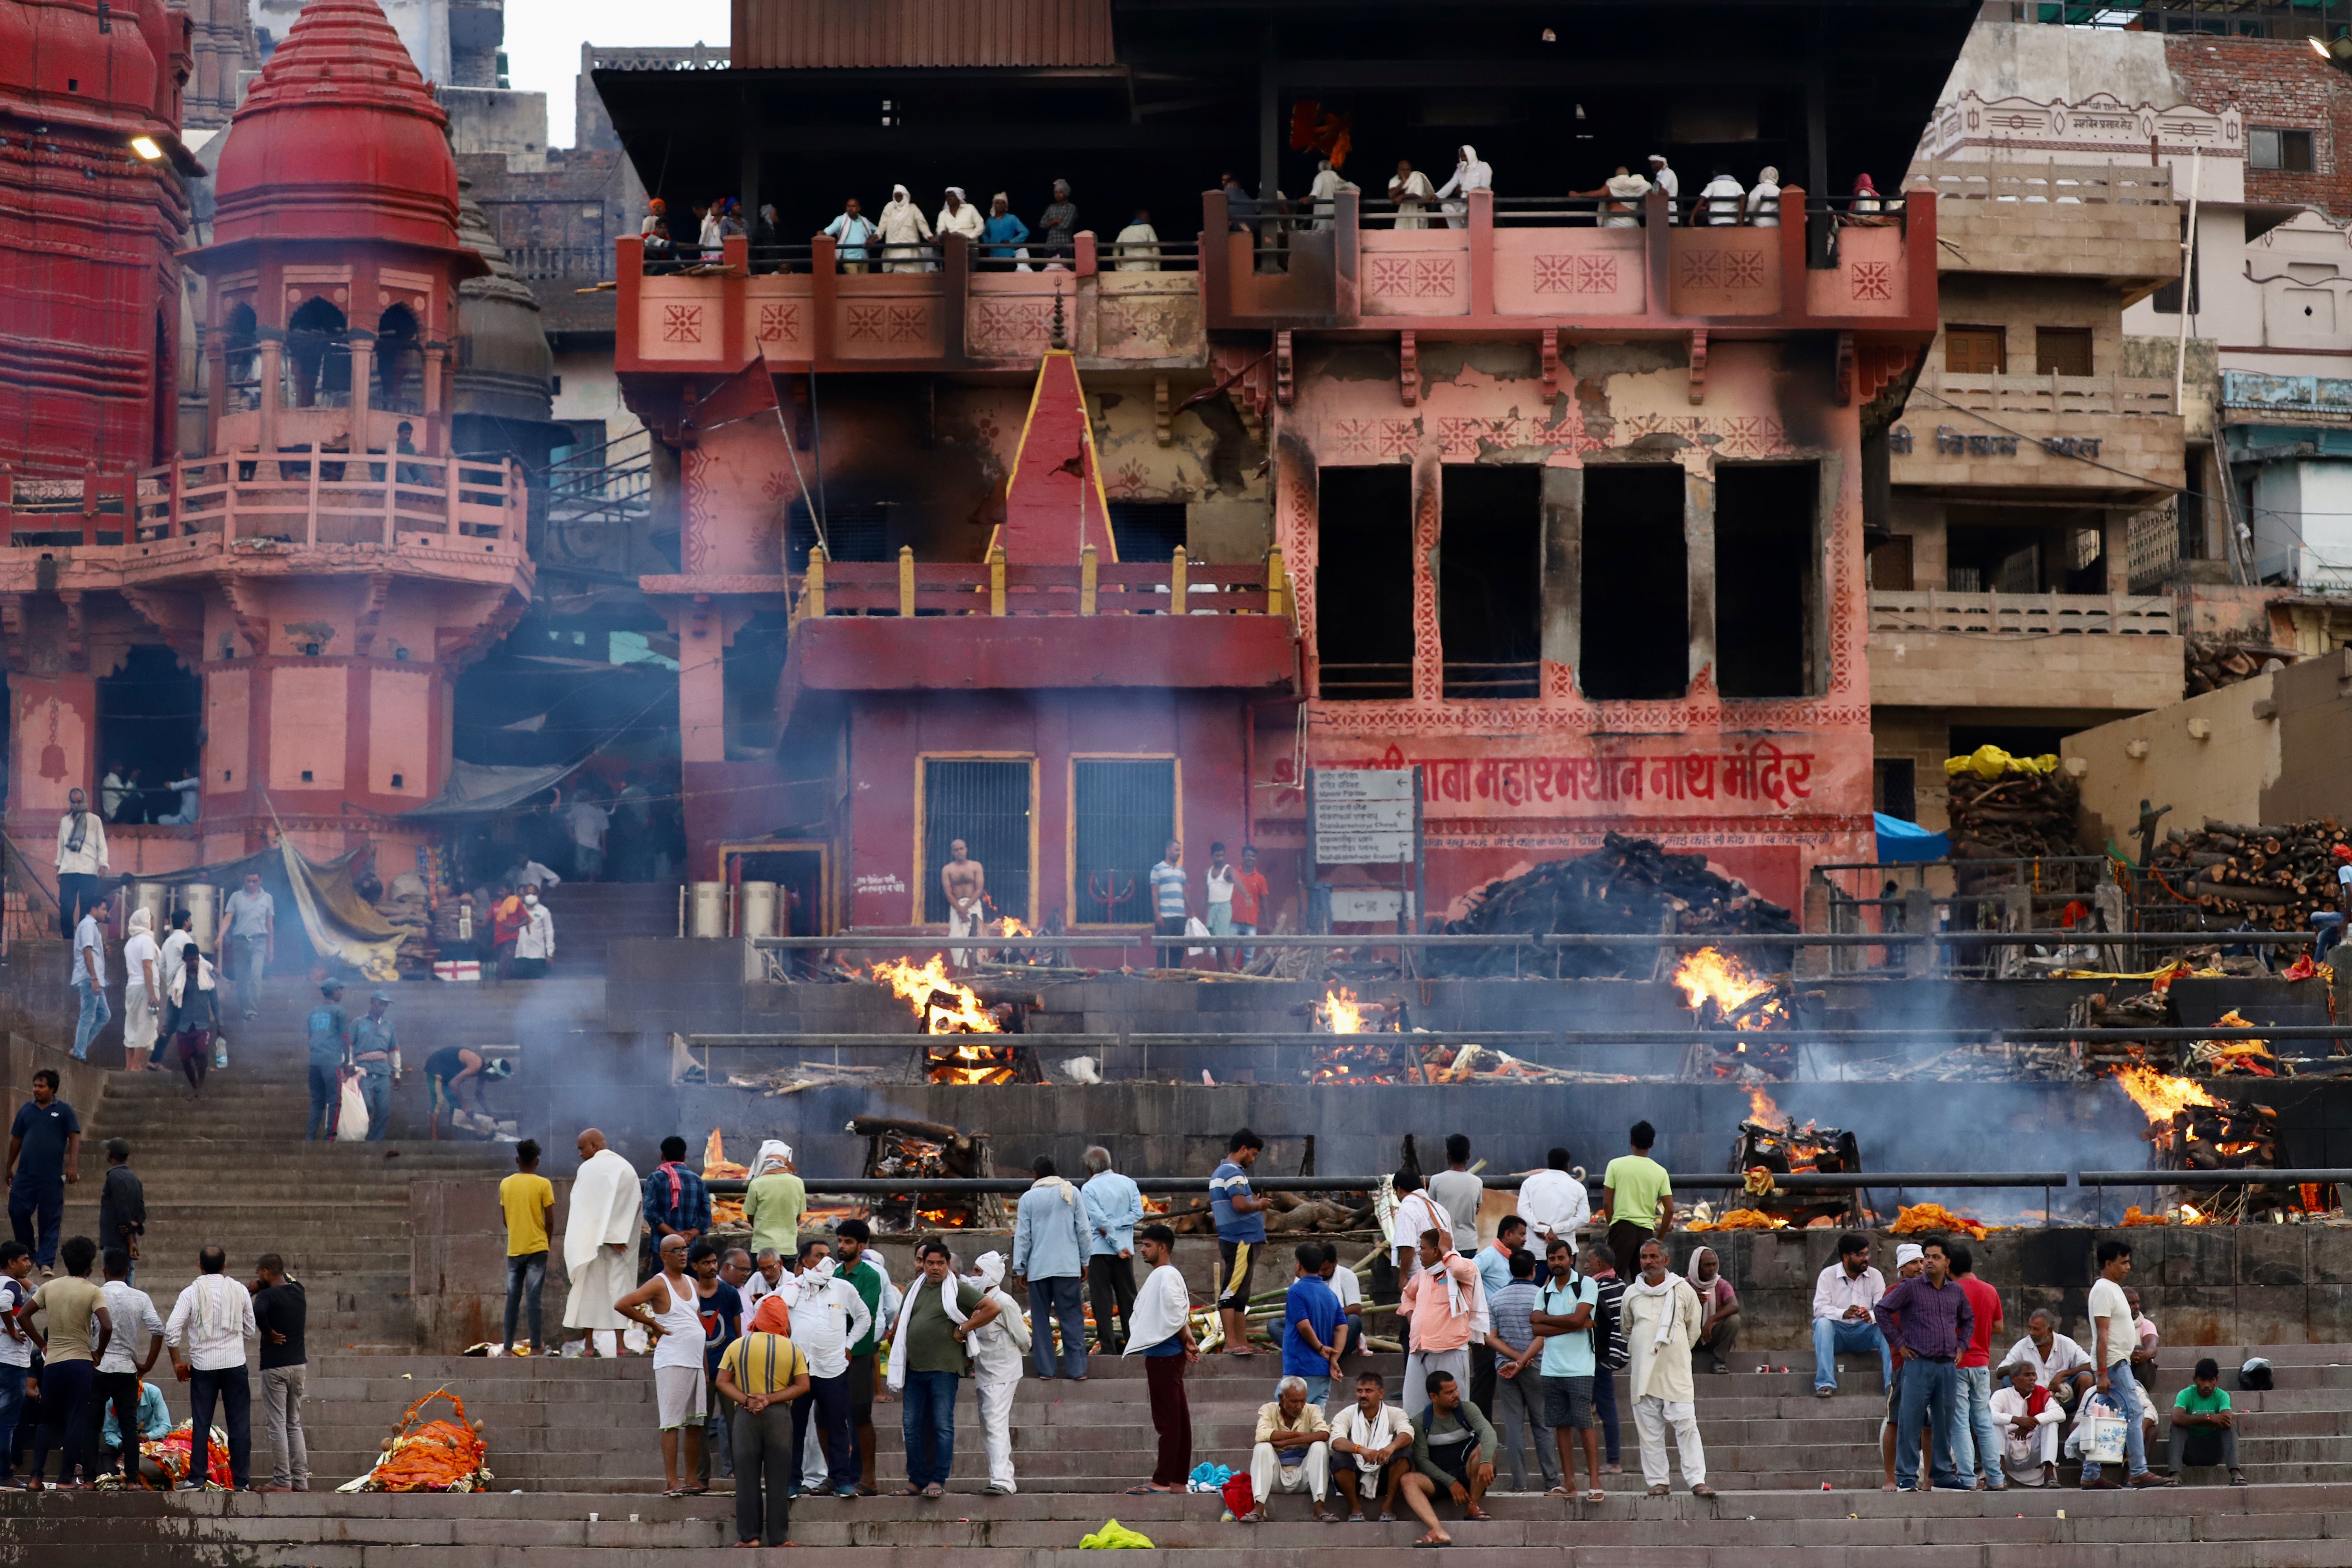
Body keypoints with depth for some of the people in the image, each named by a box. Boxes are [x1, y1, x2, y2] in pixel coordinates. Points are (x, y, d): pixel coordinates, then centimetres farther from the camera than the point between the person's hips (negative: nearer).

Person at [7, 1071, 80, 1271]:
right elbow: (16, 1140, 16)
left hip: (52, 1177, -3)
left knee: (49, 1220, -1)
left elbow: (74, 1139, -3)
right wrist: (9, 1168, 18)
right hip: (25, 1175, 3)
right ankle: (28, 1253, 18)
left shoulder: (64, 1111, 2)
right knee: (17, 1212, -1)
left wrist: (73, 1166, -15)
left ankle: (45, 1262, 2)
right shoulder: (26, 1109, 11)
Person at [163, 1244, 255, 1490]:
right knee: (239, 1424, 4)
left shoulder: (192, 1292, -3)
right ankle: (241, 1481, 4)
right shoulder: (240, 1291, 1)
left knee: (201, 1424, 7)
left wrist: (177, 1361, 3)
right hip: (235, 1363, 0)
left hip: (203, 1364, 0)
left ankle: (197, 1478, 6)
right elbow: (252, 1331, 7)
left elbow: (171, 1329, -9)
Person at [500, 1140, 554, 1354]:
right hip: (537, 1248, -3)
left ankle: (508, 1347, 6)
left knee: (513, 1299, 7)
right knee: (534, 1298, -4)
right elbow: (550, 1219, -4)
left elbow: (505, 1218, 11)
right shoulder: (543, 1184, -6)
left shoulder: (505, 1184, 5)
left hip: (514, 1249, 3)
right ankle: (536, 1346, -5)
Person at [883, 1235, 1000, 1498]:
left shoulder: (959, 1289, -2)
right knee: (912, 1426, 6)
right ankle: (916, 1480, 14)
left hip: (944, 1368, -6)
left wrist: (964, 1329, -9)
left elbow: (992, 1309, -9)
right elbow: (900, 1324, 25)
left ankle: (938, 1481, -4)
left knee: (942, 1425, -5)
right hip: (914, 1368, 6)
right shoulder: (913, 1290, 16)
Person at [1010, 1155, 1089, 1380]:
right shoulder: (1071, 1193, 3)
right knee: (1072, 1319, 1)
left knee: (1041, 1319, 8)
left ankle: (1046, 1368, 6)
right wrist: (1084, 1262, 12)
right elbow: (1083, 1230, 4)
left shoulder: (1029, 1198, 2)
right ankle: (1077, 1369, -4)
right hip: (1068, 1266, 0)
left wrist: (1020, 1267, 8)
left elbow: (1022, 1235, 2)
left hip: (1038, 1268, 0)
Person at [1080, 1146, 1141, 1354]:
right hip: (1126, 1248, 4)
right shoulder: (1128, 1183, 4)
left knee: (1102, 1300, 1)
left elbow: (1100, 1220, -14)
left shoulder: (1088, 1189, -9)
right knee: (1128, 1298, 12)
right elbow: (1138, 1213, -3)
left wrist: (1118, 1246, -9)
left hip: (1099, 1250, -4)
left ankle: (1108, 1348, -2)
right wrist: (1116, 1225, -7)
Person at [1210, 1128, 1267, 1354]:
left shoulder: (1219, 1173, 21)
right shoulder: (1234, 1173, -12)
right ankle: (1231, 1343, -16)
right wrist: (1259, 1206, -5)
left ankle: (1242, 1343, 13)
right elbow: (1240, 1205, -24)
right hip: (1241, 1240, -11)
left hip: (1232, 1240, 11)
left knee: (1239, 1294, 11)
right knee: (1232, 1291, -12)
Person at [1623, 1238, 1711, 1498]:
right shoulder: (1632, 1293, 9)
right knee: (1649, 1429, 1)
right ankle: (1657, 1481, 6)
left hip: (1676, 1370, -2)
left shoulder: (1683, 1290, 3)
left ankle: (1697, 1480, -11)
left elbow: (1693, 1329, 14)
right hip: (1644, 1373, 2)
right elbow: (1626, 1330, 22)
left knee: (1686, 1424, -10)